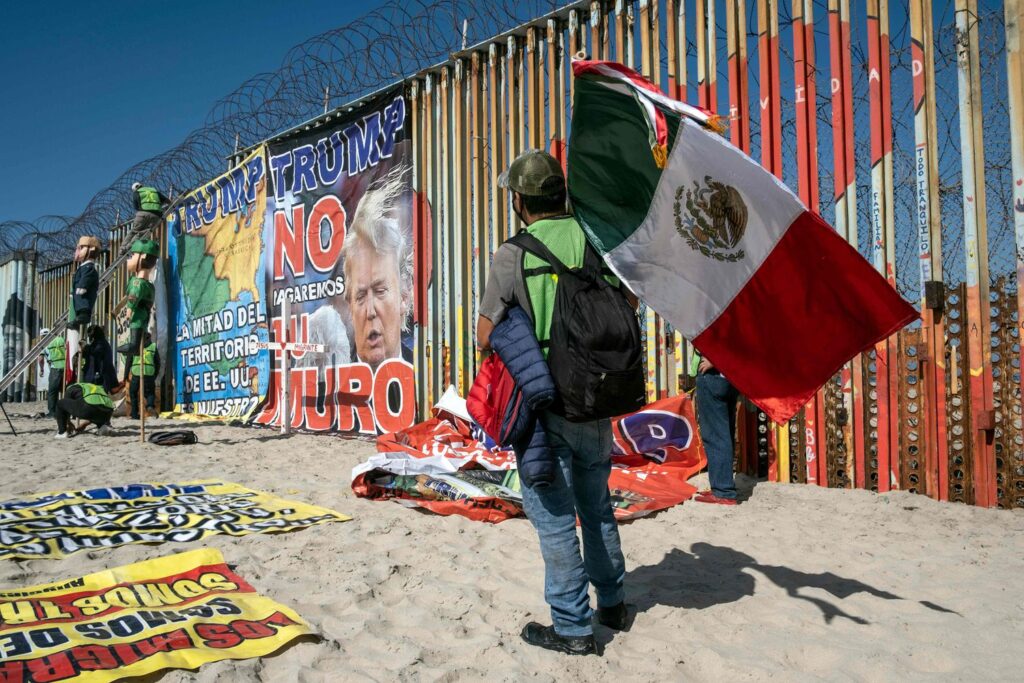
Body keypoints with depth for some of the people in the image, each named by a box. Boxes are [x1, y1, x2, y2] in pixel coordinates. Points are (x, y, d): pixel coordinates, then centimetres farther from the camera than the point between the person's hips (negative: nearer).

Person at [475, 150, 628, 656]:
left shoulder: (512, 255, -13)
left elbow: (485, 339, -8)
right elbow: (628, 303, 14)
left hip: (543, 405, -5)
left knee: (554, 515, 5)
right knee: (597, 505, 20)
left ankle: (572, 627, 14)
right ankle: (611, 603, 34)